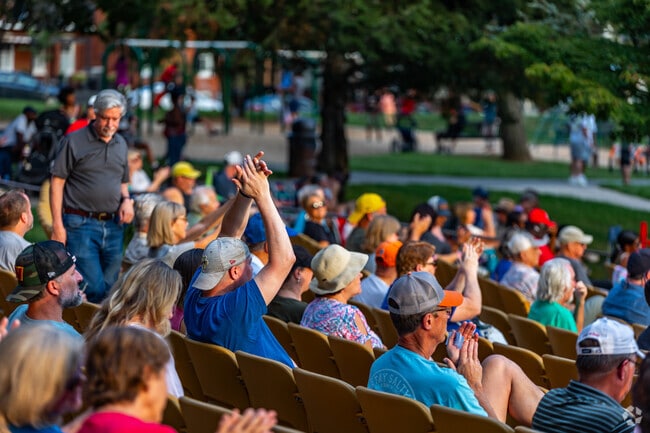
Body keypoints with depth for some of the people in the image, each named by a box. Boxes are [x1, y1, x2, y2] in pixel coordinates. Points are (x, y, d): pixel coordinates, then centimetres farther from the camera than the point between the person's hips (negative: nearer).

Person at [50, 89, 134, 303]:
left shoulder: (121, 144, 15)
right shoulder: (74, 141, -3)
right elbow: (57, 182, -4)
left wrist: (126, 200, 3)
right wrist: (57, 225, -11)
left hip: (113, 226, 6)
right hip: (81, 224, -6)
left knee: (110, 289, 7)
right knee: (95, 289, -14)